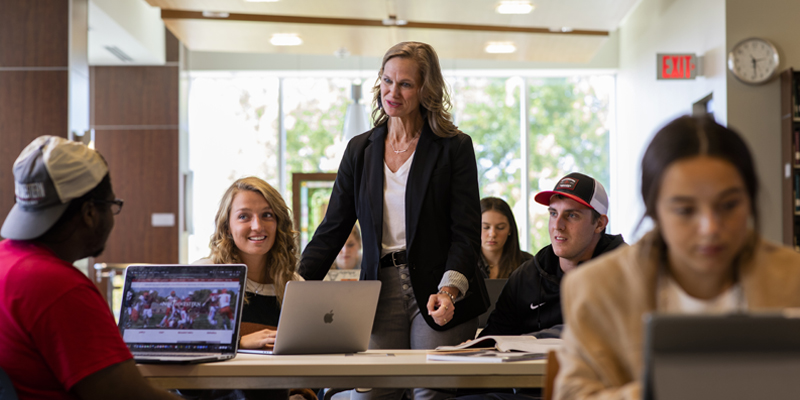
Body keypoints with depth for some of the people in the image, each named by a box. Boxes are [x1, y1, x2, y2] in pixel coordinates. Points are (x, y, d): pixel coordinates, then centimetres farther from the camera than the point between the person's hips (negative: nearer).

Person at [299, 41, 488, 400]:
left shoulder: (455, 148, 1)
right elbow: (331, 231, 11)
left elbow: (467, 233, -5)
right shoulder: (360, 150, 12)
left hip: (436, 294, -3)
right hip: (380, 295, 3)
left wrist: (449, 290, -21)